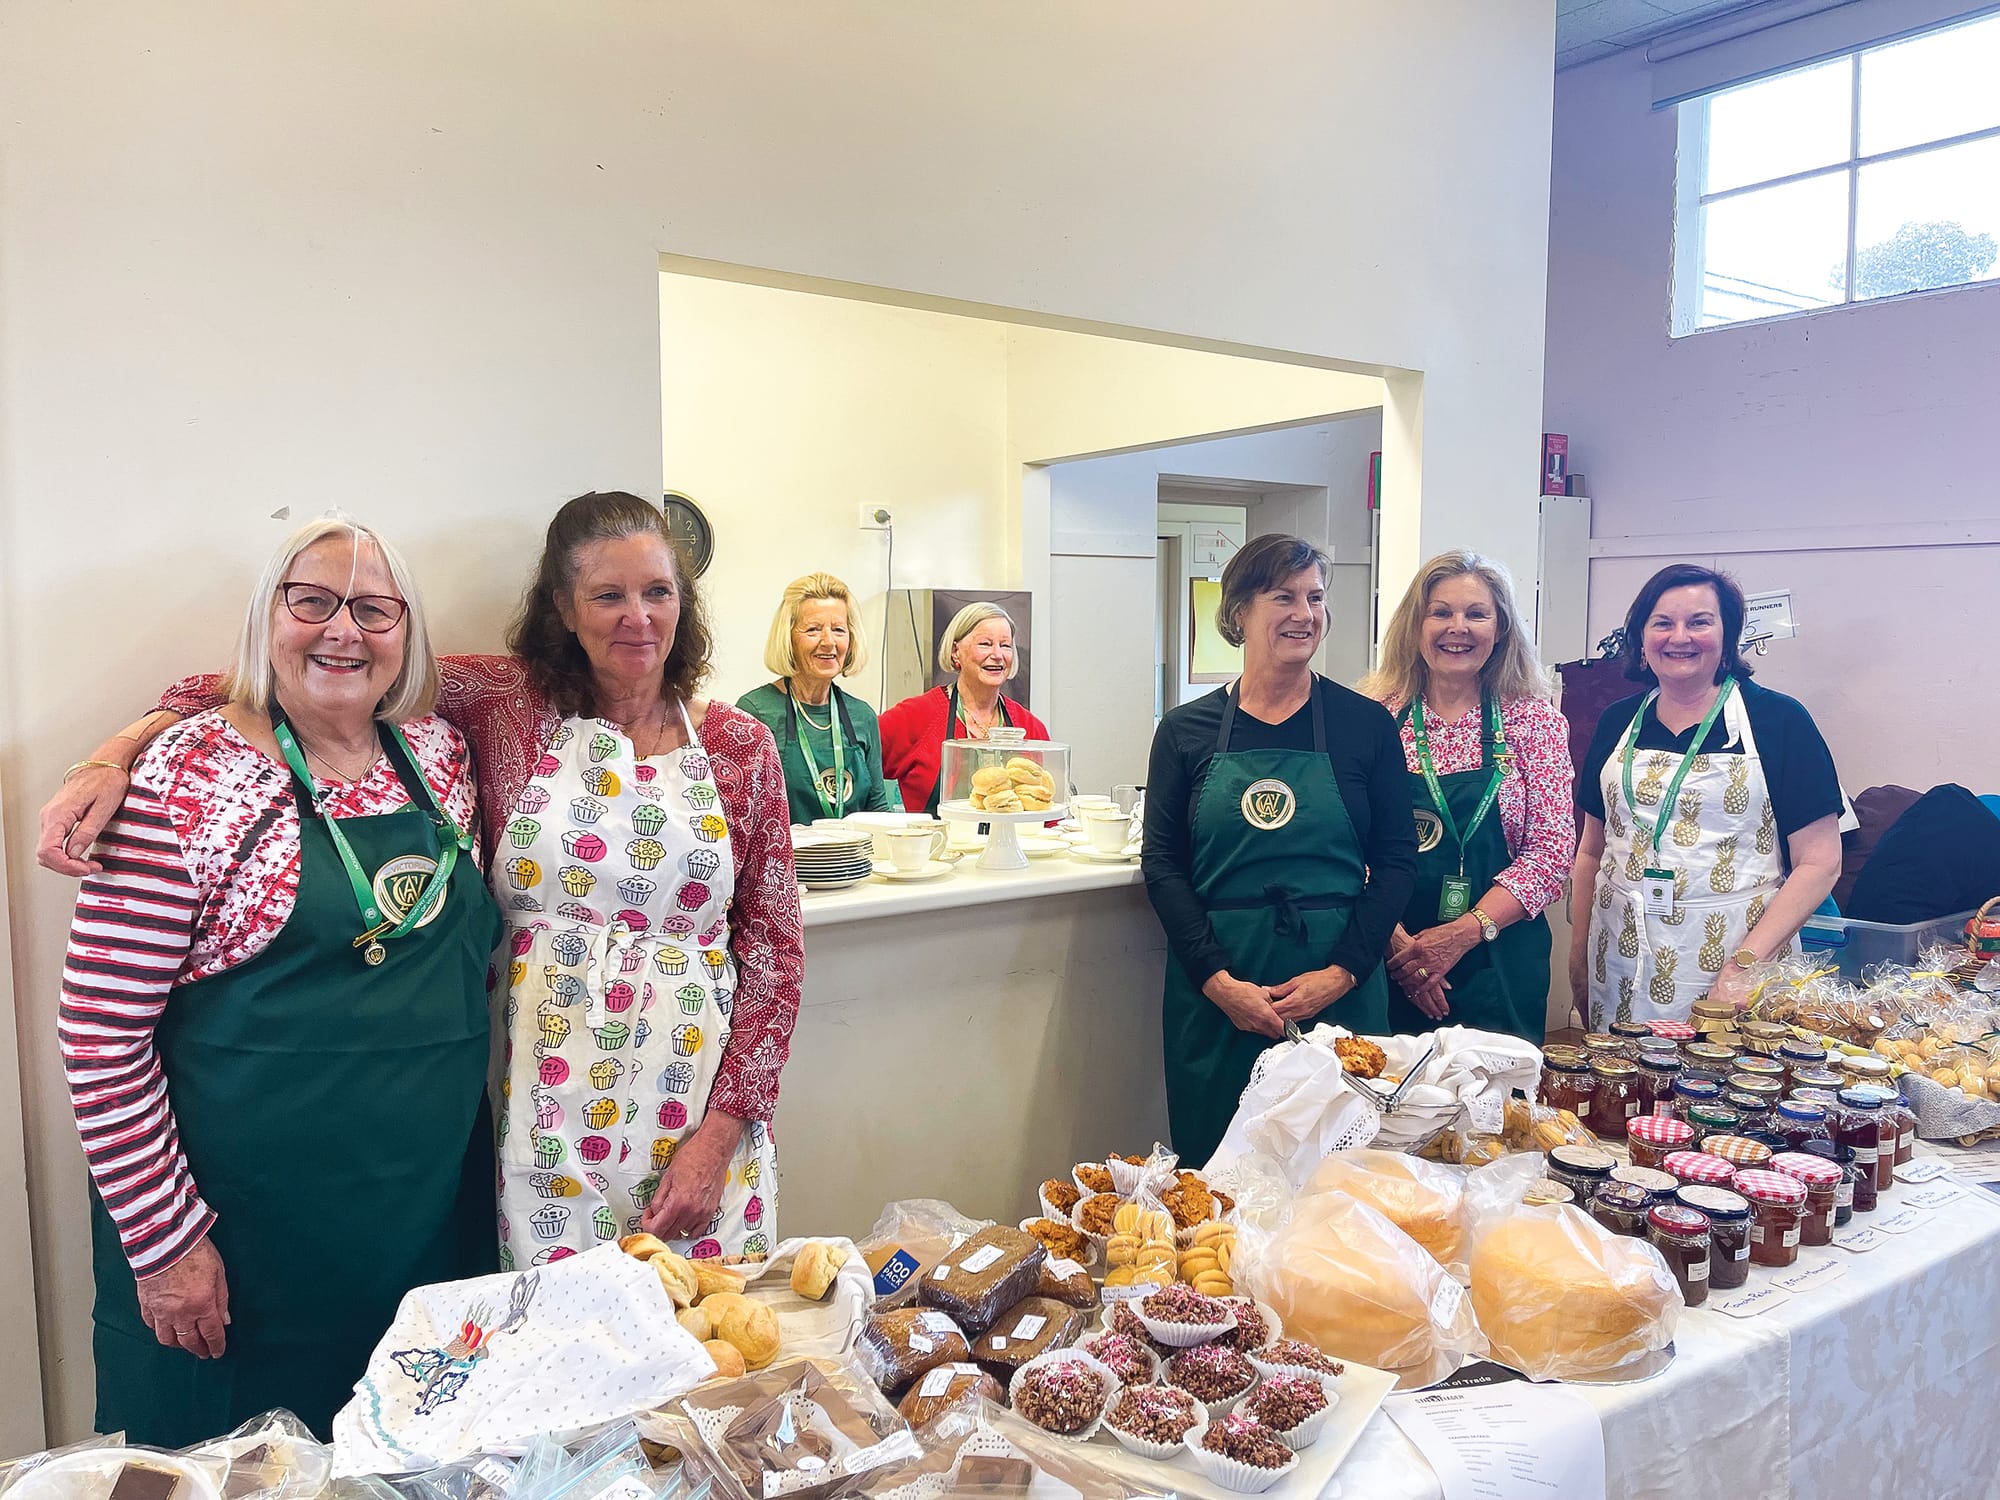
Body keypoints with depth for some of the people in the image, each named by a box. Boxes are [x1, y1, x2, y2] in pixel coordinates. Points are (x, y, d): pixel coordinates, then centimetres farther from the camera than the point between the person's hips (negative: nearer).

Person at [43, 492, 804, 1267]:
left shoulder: (740, 745, 0)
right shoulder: (508, 703, -2)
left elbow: (776, 948, 0)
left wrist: (720, 1133, -7)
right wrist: (119, 750, -21)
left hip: (703, 1119, 1)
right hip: (557, 1112, -1)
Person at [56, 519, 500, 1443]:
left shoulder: (440, 754, 3)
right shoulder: (192, 778, -12)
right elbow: (99, 1029, -12)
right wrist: (163, 1241, -12)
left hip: (435, 1224, 5)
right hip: (241, 1247, -5)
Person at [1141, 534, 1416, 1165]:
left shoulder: (1366, 723, 2)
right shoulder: (1187, 730, 2)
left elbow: (1396, 859, 1)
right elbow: (1162, 865, 0)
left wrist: (1341, 972, -10)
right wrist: (1219, 980, -10)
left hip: (1340, 988, 0)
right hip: (1213, 996, 0)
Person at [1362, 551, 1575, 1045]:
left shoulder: (1535, 721, 1)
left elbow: (1553, 847, -4)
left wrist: (1466, 931, -14)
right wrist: (1393, 938, -16)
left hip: (1498, 966, 0)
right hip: (1386, 966, 0)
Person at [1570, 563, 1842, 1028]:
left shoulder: (1779, 720, -4)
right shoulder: (1618, 723, 8)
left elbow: (1820, 863, -8)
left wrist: (1745, 963, -17)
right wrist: (1577, 959, 8)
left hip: (1733, 951, -3)